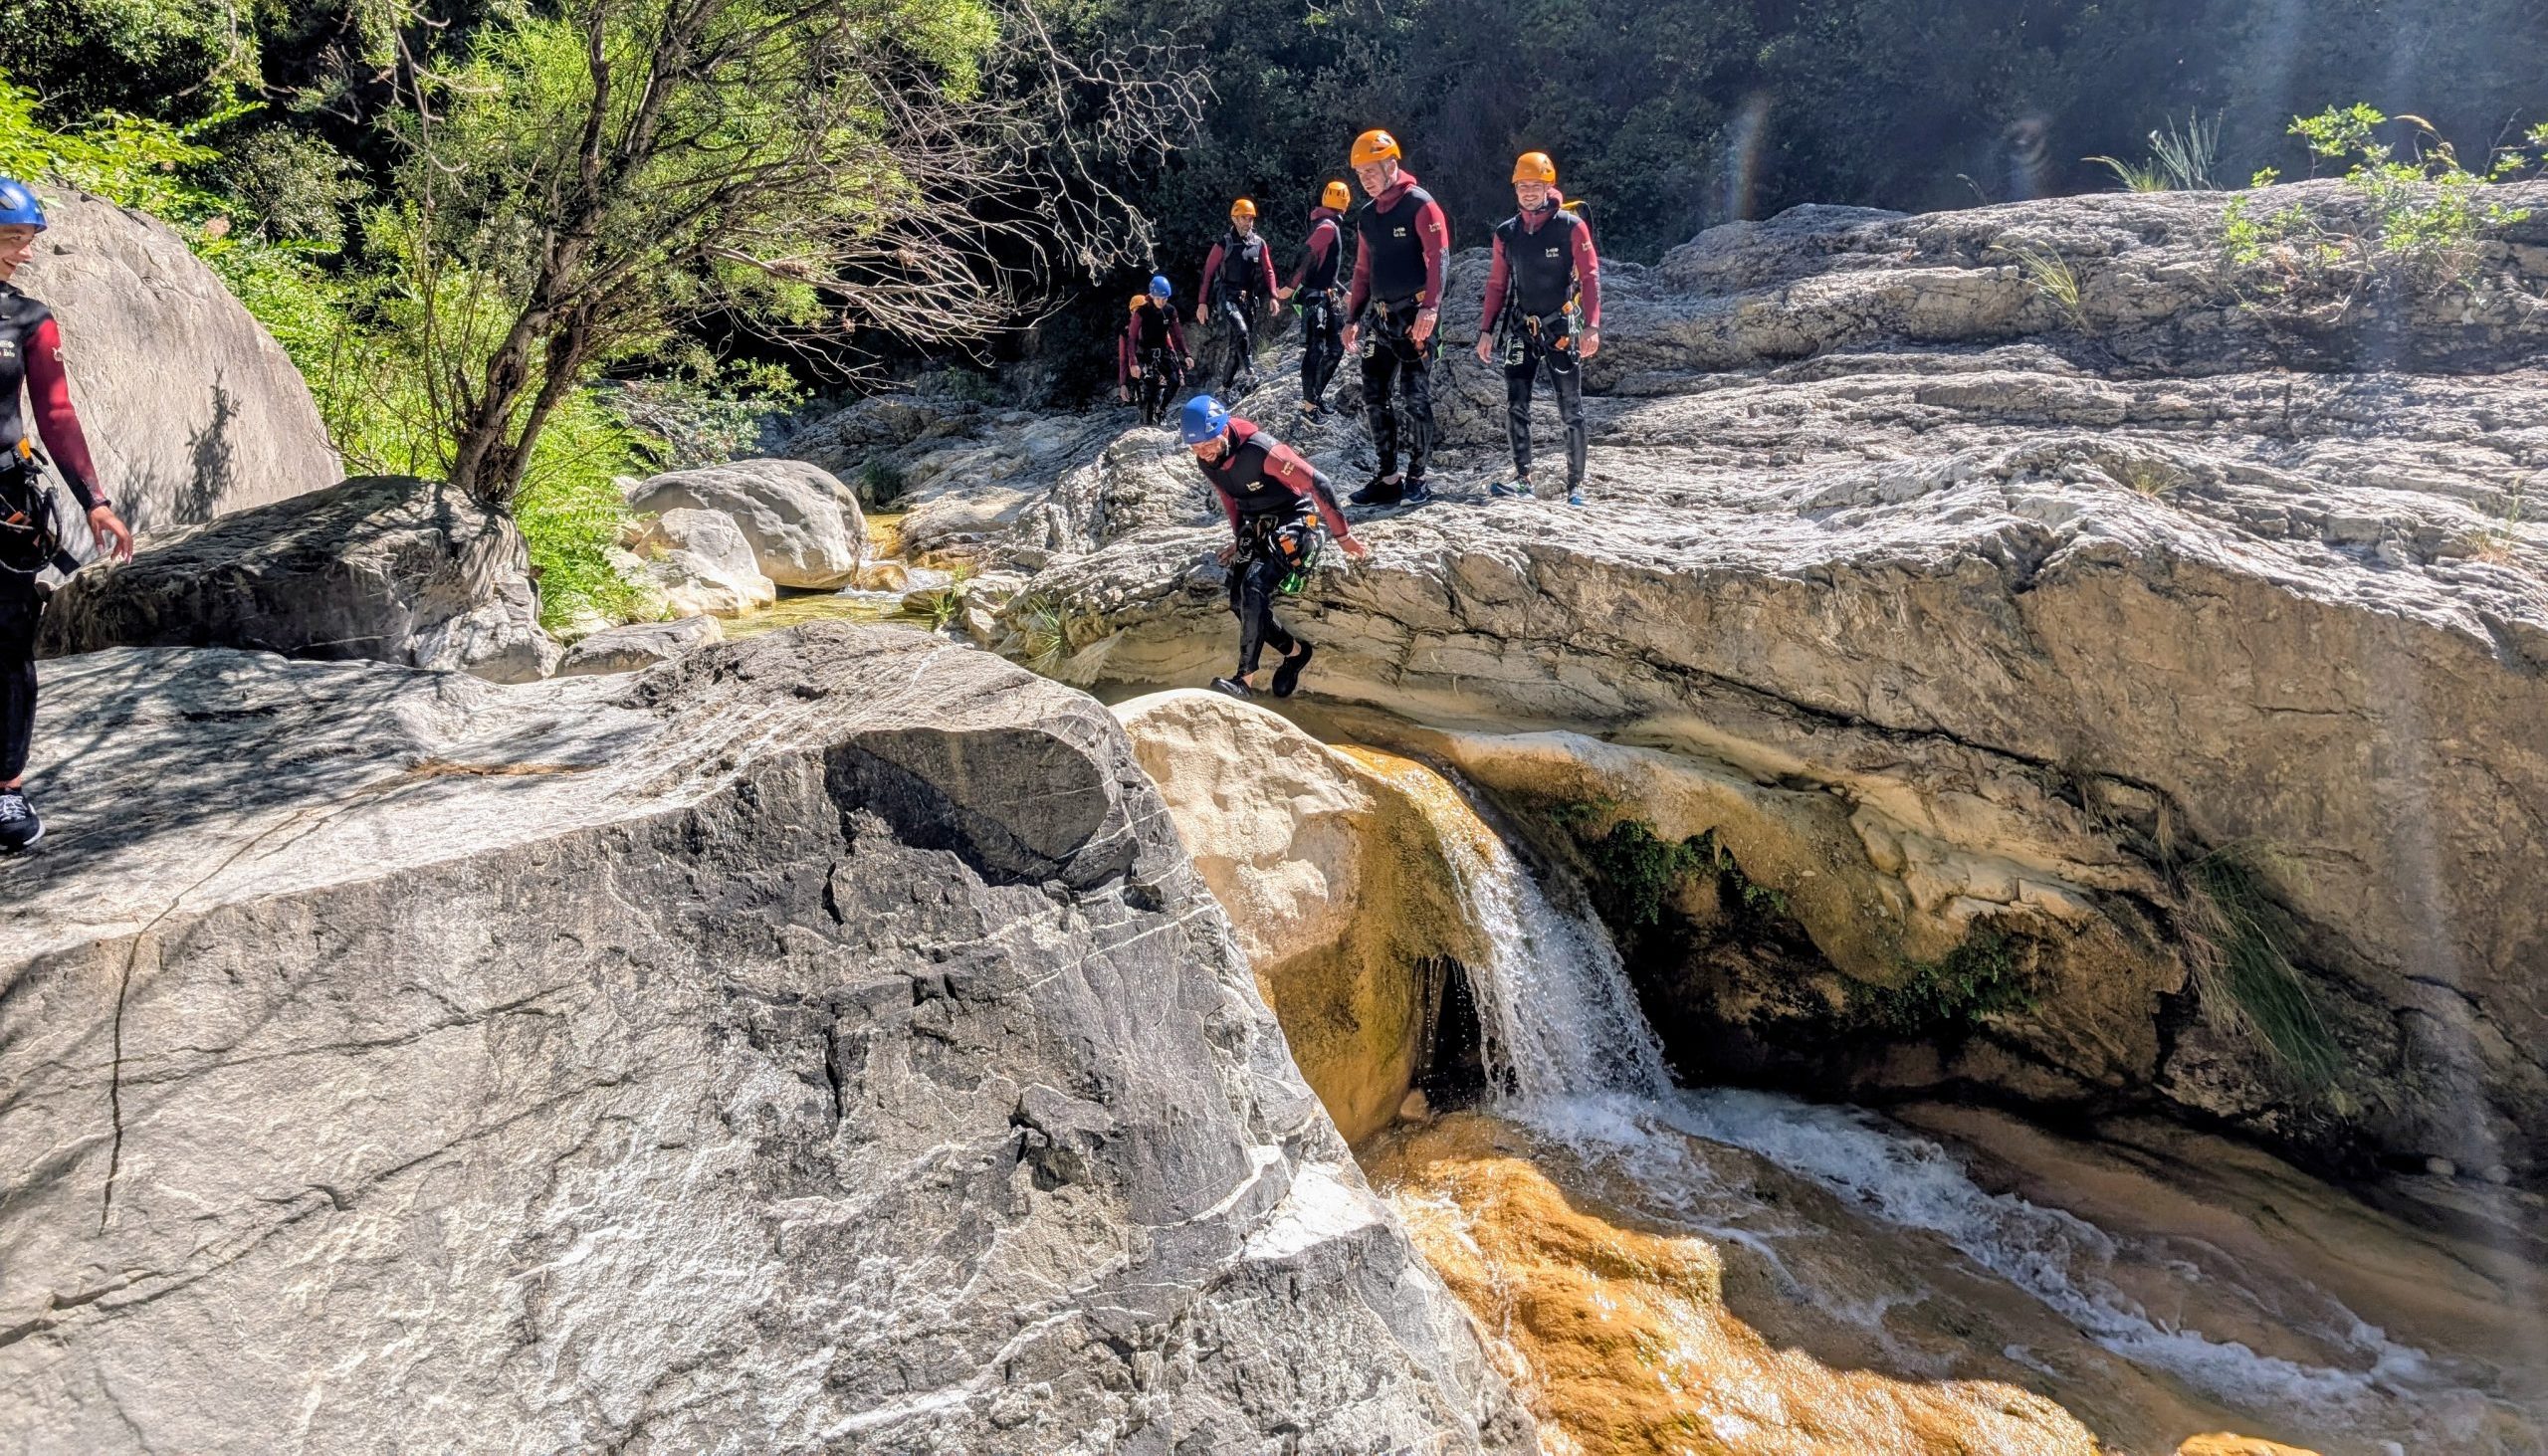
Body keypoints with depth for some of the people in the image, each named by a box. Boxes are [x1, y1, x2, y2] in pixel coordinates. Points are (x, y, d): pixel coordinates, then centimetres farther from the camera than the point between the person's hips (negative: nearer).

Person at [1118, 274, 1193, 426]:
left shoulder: (1170, 312, -4)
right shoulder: (1141, 312, -17)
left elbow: (1177, 334, 4)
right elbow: (1131, 339, -17)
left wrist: (1186, 355, -8)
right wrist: (1133, 362, -27)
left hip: (1163, 351, 4)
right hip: (1145, 354, -4)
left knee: (1176, 380, -13)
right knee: (1148, 388, -16)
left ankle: (1160, 408, 9)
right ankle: (1147, 422, -7)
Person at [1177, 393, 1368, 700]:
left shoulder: (1259, 450, -27)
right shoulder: (1206, 462, -4)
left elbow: (1316, 483, -22)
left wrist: (1343, 536, -17)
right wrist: (1240, 539, 18)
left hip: (1295, 519, -8)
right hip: (1256, 525, 8)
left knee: (1256, 586, -27)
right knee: (1239, 601, -8)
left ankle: (1245, 680, -26)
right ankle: (1295, 651, 14)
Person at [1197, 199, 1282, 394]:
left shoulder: (1259, 244, 7)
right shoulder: (1224, 243, -3)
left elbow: (1268, 272, 9)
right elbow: (1208, 272, -1)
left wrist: (1272, 296, -6)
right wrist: (1202, 302, -5)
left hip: (1249, 299, 4)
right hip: (1226, 297, -4)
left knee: (1238, 344, 5)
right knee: (1241, 331, -31)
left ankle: (1227, 386, 16)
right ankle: (1249, 372, -30)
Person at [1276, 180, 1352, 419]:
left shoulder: (1331, 226, 17)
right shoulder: (1328, 227, -14)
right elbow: (1306, 256, -24)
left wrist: (1341, 291, 30)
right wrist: (1291, 286, -25)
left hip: (1327, 296, 10)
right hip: (1316, 297, -10)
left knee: (1336, 348, 13)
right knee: (1315, 350, -7)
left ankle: (1317, 393, 22)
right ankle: (1309, 403, -4)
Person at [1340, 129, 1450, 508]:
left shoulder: (1420, 204, -6)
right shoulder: (1366, 217, 16)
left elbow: (1438, 258, -13)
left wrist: (1430, 307, -23)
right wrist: (1352, 318, 17)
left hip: (1416, 317, -7)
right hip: (1382, 317, 8)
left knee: (1416, 395, -6)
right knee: (1373, 397, 4)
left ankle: (1416, 480, 1)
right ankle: (1388, 479, 9)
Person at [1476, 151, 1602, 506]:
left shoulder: (1571, 227, -6)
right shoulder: (1506, 233, 7)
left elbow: (1589, 277, -8)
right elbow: (1497, 284, 12)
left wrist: (1591, 326, -17)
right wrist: (1486, 330, 7)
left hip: (1561, 330, -4)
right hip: (1521, 330, 4)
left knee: (1570, 410, 0)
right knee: (1515, 407, -1)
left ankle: (1576, 482, 7)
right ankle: (1523, 477, 6)